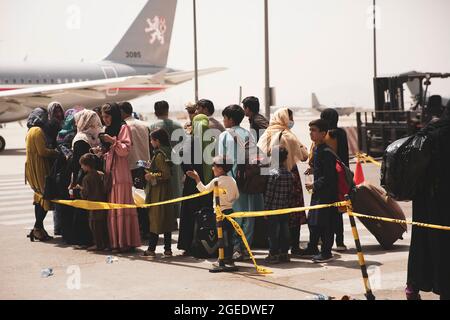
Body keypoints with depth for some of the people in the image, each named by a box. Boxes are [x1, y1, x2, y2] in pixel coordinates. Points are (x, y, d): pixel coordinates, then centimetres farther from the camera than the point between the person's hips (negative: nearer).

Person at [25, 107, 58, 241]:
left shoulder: (31, 131, 18)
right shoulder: (38, 131, -13)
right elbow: (42, 151, -19)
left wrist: (52, 151, 8)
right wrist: (56, 152, -8)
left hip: (33, 168, 10)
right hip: (39, 169, -10)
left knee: (40, 197, 13)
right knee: (46, 196, -8)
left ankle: (38, 229, 15)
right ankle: (38, 228, -10)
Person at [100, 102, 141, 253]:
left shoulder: (123, 128, -1)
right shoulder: (108, 130, 22)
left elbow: (125, 149, -10)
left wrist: (113, 141, -21)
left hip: (121, 174, -8)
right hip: (109, 174, 8)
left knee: (122, 208, -9)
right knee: (112, 209, 3)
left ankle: (127, 242, -8)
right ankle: (115, 242, 5)